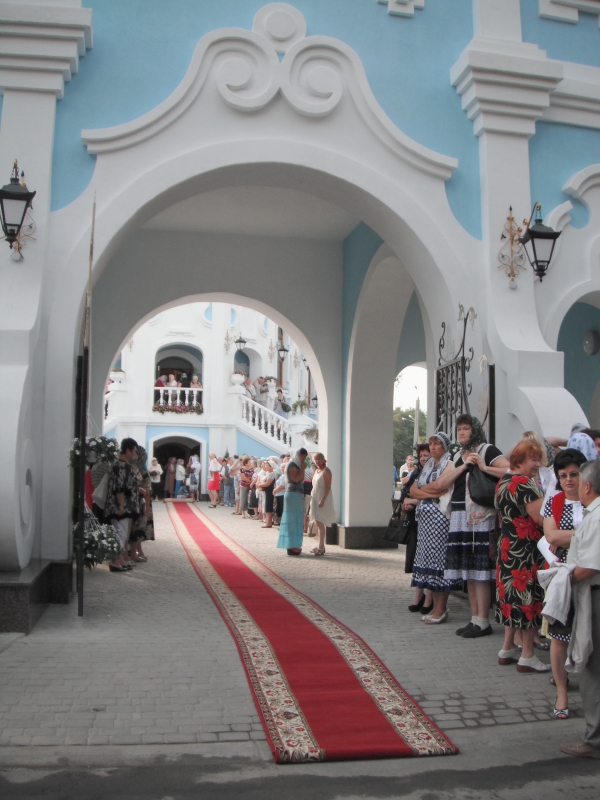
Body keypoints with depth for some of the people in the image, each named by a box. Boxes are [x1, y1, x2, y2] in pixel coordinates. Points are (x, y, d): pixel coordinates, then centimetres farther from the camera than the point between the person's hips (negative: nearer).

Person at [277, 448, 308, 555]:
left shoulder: (296, 465, 18)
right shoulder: (292, 464, -10)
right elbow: (296, 479, -21)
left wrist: (302, 469, 8)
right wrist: (302, 469, -12)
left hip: (297, 494, 10)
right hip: (293, 494, -10)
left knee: (296, 520, 11)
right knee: (293, 520, -9)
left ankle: (293, 545, 16)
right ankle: (291, 546, -8)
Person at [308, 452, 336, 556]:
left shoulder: (326, 471, -12)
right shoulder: (316, 471, 14)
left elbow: (328, 487, -18)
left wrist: (322, 500, -24)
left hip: (323, 499, -9)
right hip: (315, 499, 9)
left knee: (320, 523, -13)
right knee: (317, 523, 10)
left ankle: (321, 548, -13)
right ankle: (321, 546, 18)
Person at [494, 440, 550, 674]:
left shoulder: (504, 482, 13)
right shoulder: (524, 483, -18)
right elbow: (541, 518, -22)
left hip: (507, 547, 9)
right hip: (526, 550, -9)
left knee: (513, 596, 15)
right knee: (529, 598, -1)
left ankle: (507, 650, 23)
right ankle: (527, 657, 6)